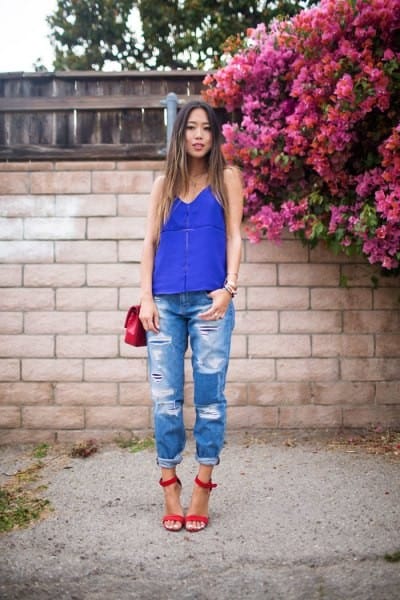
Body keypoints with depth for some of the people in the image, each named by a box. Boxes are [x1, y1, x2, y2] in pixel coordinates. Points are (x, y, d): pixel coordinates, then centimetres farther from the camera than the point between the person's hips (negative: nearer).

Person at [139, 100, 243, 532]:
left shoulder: (226, 179, 11)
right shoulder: (164, 183, 16)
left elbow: (233, 237, 5)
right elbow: (150, 241, 11)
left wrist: (228, 287, -9)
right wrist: (146, 297, 1)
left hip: (209, 301, -2)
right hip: (165, 302, 2)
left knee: (209, 396, -1)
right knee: (165, 399, 1)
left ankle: (202, 490, 9)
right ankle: (170, 490, 11)